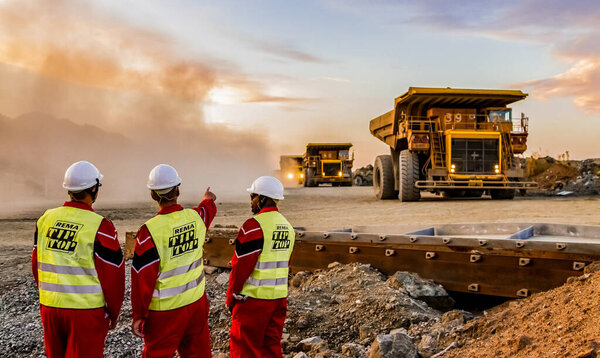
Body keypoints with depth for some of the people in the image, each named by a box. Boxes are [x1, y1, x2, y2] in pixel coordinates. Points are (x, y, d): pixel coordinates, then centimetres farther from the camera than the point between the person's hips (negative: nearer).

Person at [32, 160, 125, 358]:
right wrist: (113, 312, 3)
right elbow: (112, 274, -11)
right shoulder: (100, 227, -15)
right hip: (86, 311, -5)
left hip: (49, 307, 6)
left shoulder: (45, 219, 2)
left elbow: (37, 265, 12)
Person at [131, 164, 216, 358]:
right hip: (196, 303, 5)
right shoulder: (196, 217, -3)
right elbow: (208, 210, 25)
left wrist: (138, 316, -5)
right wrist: (208, 199, 49)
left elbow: (143, 277, -14)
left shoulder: (150, 230, -18)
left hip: (164, 312, -5)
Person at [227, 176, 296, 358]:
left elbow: (241, 266, -15)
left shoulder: (254, 225, -16)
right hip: (279, 297, 8)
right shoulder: (287, 226, 10)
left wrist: (231, 297, -4)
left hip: (254, 297, -7)